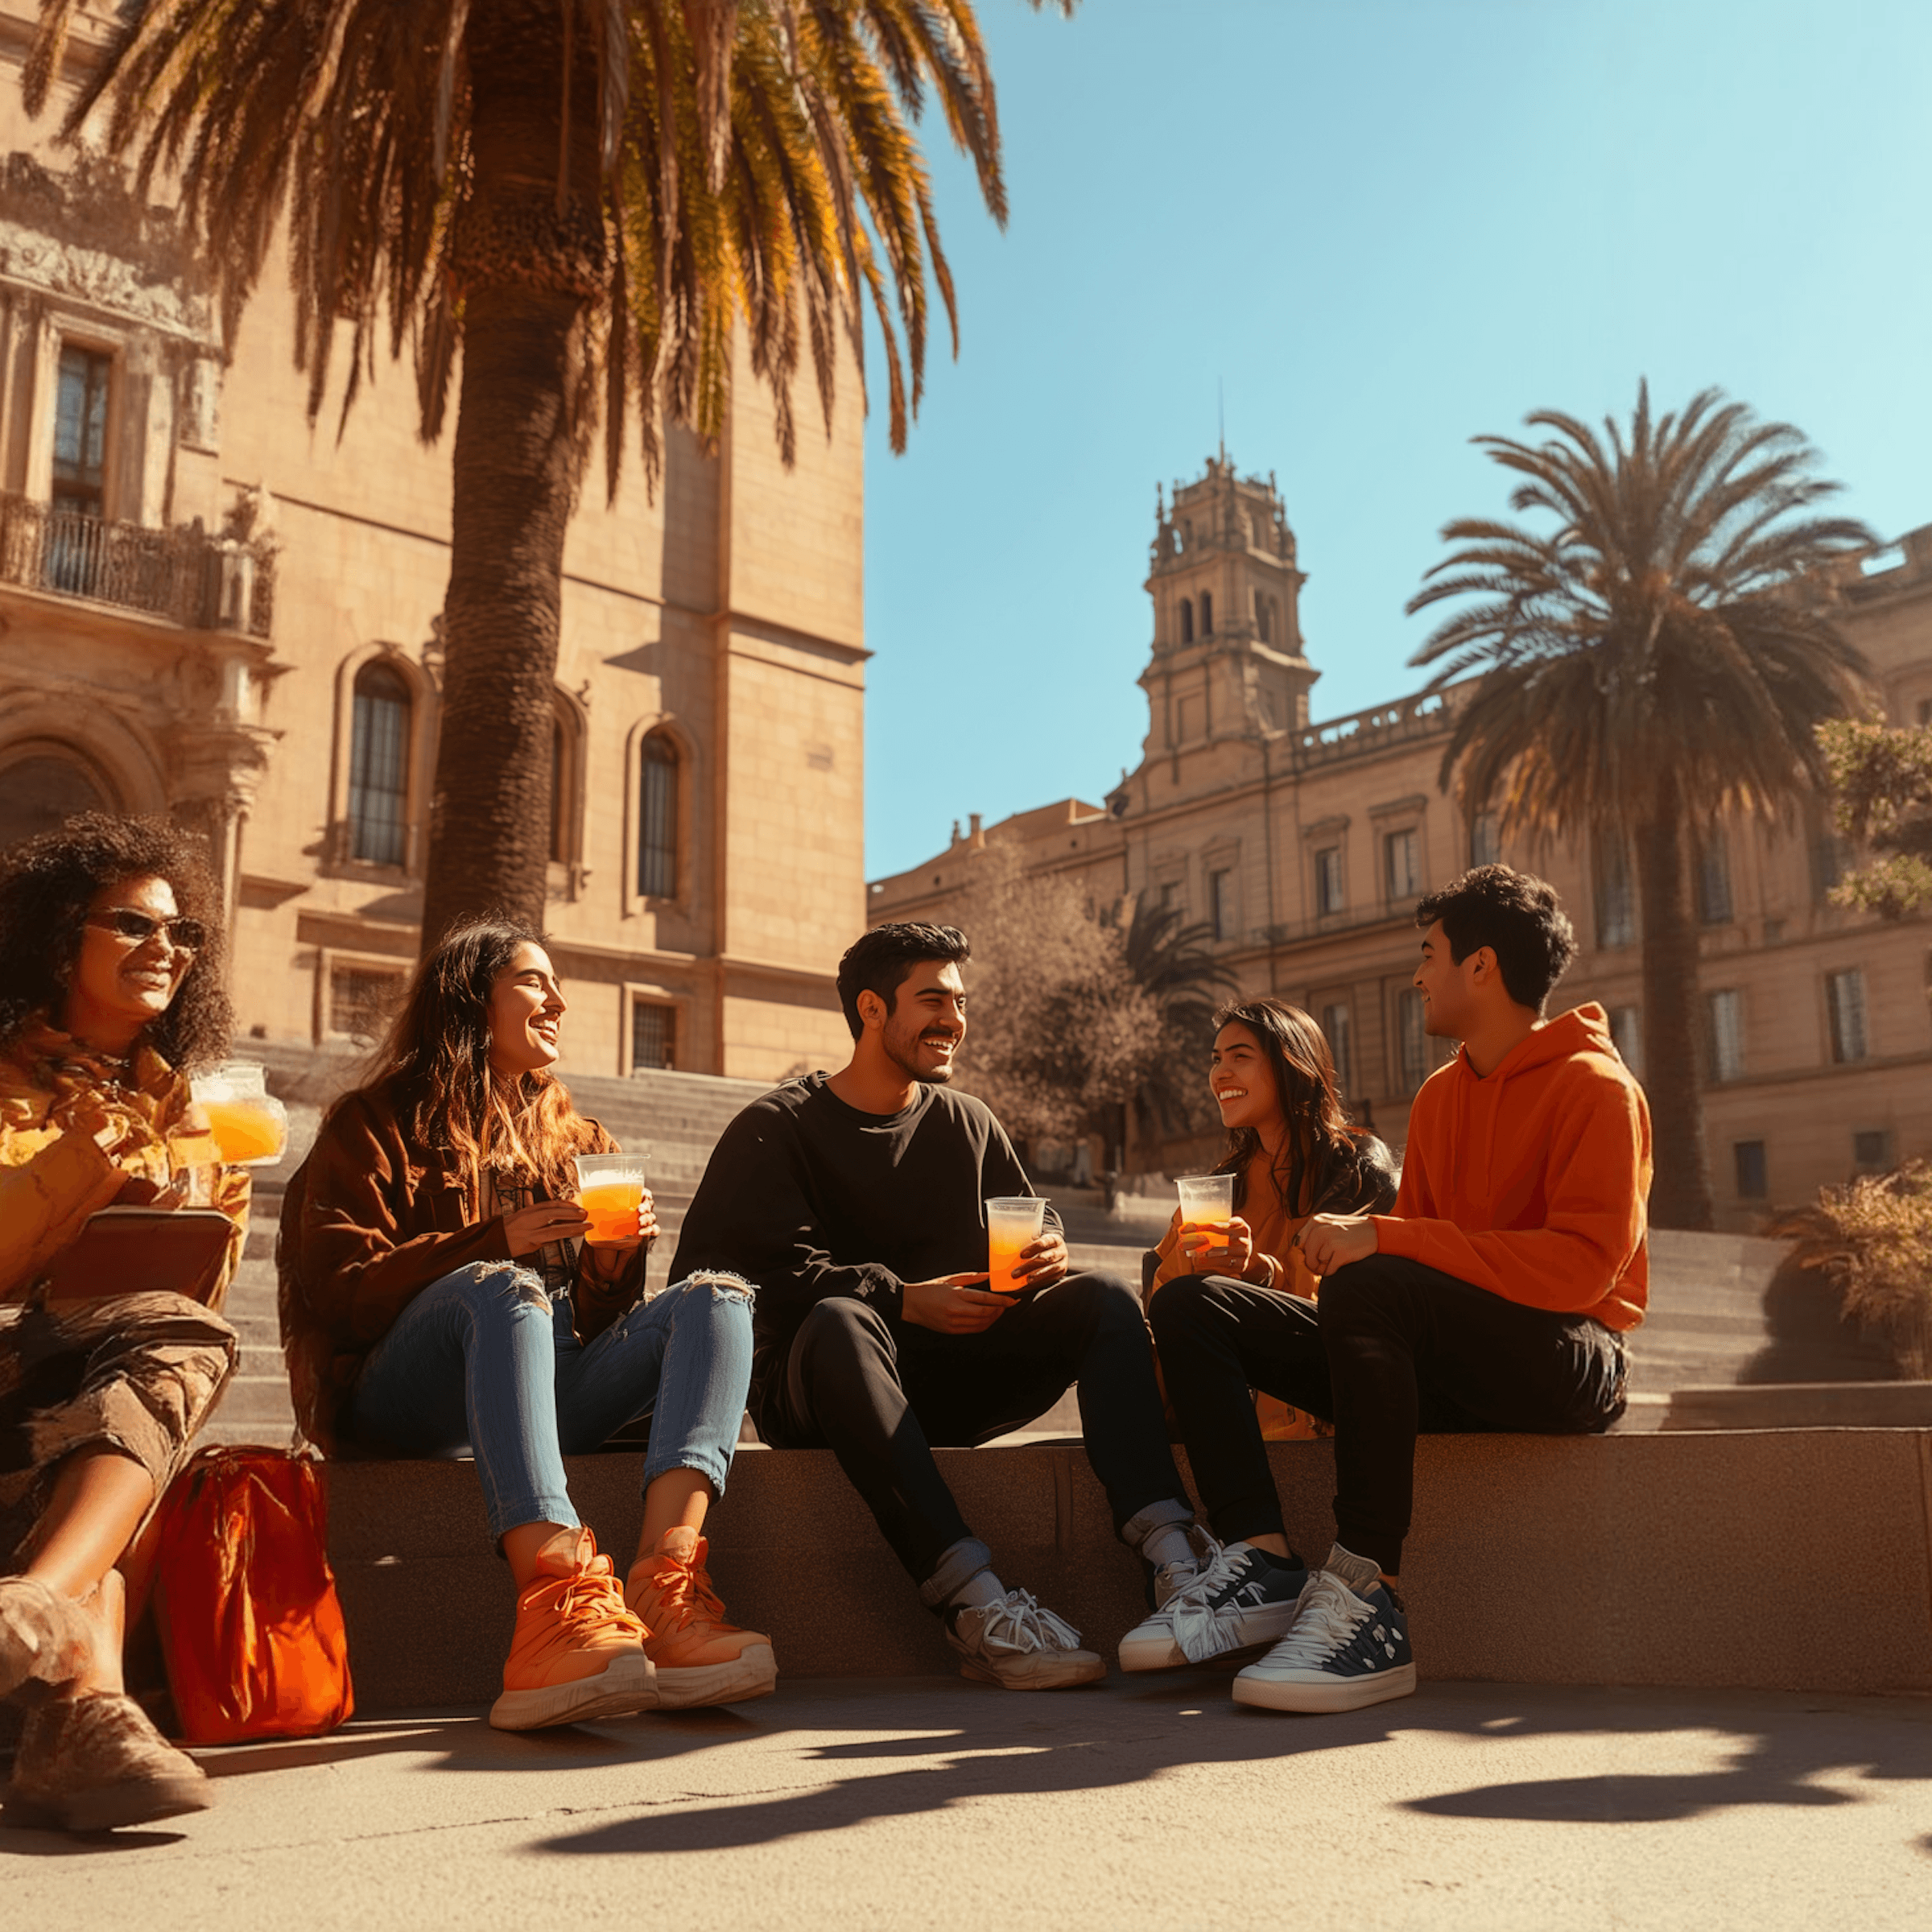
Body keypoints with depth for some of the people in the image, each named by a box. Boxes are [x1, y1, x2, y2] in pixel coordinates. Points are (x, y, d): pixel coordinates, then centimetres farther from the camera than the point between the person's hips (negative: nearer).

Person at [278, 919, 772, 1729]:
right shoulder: (377, 1125, 11)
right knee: (503, 1289, -35)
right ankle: (561, 1599, -56)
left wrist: (616, 1258, -2)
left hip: (547, 1393, 5)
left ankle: (666, 1582, -43)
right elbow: (338, 1295, -5)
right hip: (407, 1403, -4)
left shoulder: (578, 1141, 24)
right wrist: (496, 1241, -16)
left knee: (717, 1296, -18)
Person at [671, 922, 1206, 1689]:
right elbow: (753, 1272, -14)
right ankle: (975, 1604, -50)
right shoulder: (775, 1129, 0)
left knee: (1103, 1300, -16)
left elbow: (1031, 1224, 17)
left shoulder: (968, 1122, 18)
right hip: (815, 1390, -4)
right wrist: (902, 1300, -24)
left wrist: (1048, 1252, -10)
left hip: (953, 1380, 5)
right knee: (840, 1322, -38)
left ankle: (1172, 1556, -36)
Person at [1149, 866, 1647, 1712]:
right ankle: (1264, 1561, -24)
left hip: (1569, 1363, -7)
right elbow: (1418, 1253, 14)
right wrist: (1353, 1242, -10)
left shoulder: (1597, 1088, -6)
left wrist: (1384, 1239, -25)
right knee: (1191, 1308, -7)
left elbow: (1583, 1266, -20)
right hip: (1444, 1363, 8)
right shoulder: (1439, 1095, 17)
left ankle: (1367, 1598, -33)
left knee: (1368, 1290, -36)